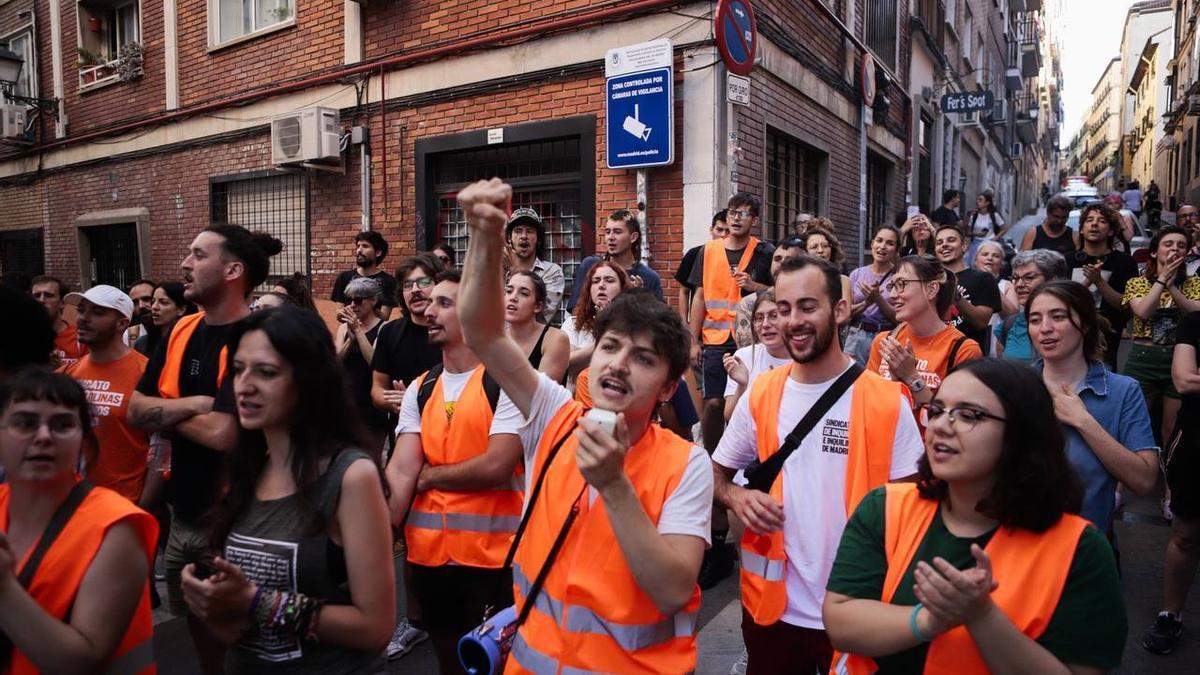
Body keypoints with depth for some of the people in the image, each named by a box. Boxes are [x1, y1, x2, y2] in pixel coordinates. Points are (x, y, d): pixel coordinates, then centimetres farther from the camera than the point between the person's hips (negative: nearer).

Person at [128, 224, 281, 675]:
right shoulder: (180, 331, 4)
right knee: (198, 625, 24)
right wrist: (193, 405, -15)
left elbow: (224, 433, -26)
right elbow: (136, 409, 3)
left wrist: (166, 410, -8)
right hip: (183, 514, 7)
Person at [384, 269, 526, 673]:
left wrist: (429, 476, -6)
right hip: (429, 553, 6)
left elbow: (496, 466, -21)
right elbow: (400, 471, -2)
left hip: (494, 554, -6)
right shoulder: (419, 390, 6)